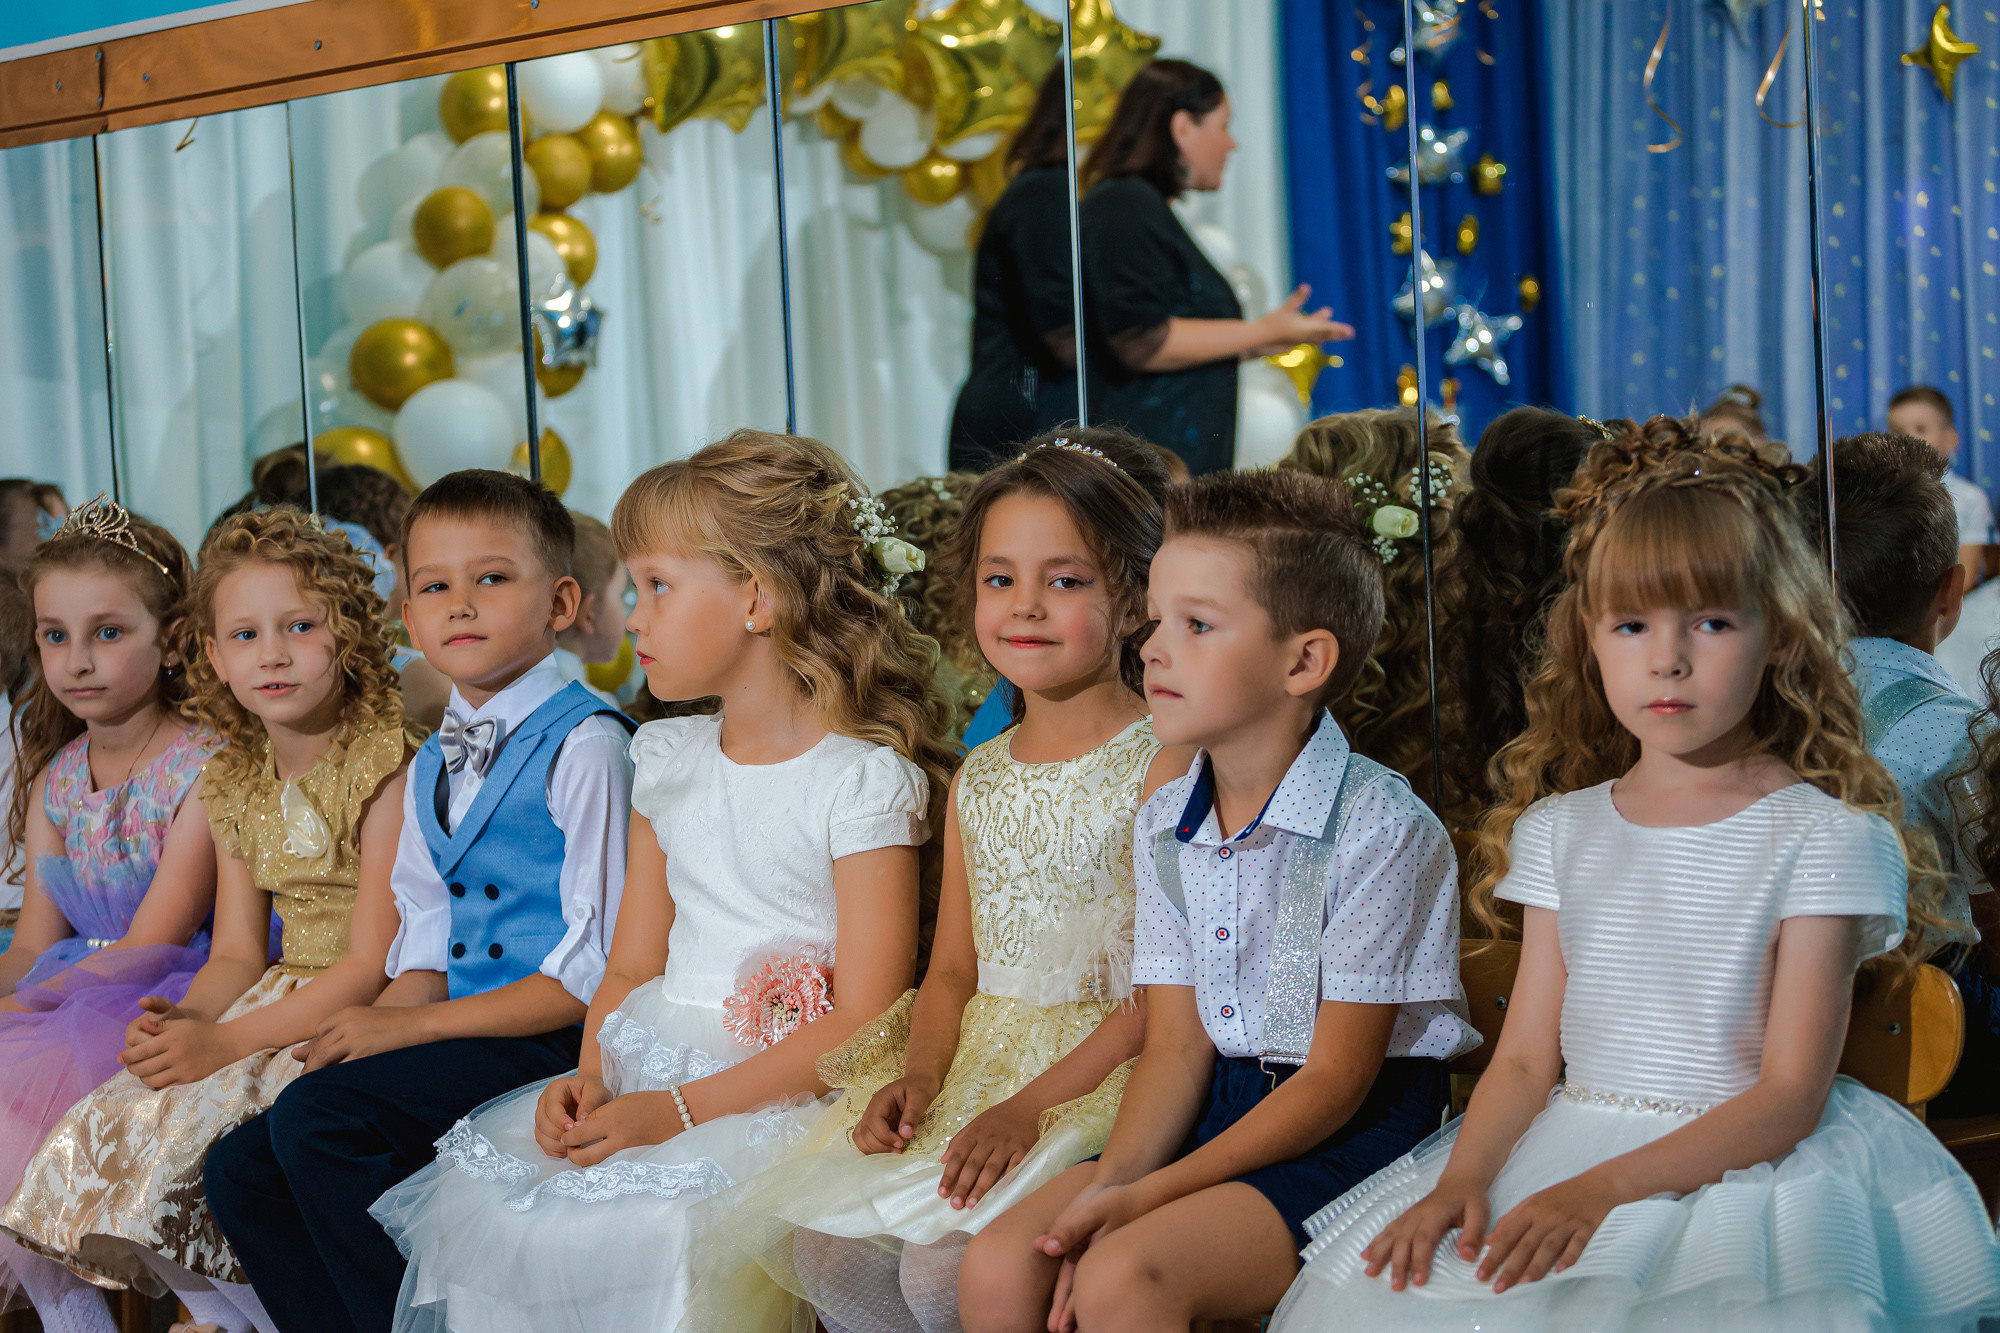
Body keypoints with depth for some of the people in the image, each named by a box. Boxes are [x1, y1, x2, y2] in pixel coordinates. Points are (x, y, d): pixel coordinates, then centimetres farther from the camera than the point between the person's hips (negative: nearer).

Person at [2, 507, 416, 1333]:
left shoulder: (383, 765, -13)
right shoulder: (235, 785, 11)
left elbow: (375, 963, -18)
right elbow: (237, 955, 11)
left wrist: (226, 1043, -22)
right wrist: (181, 1022, -12)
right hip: (280, 1002, 7)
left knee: (191, 1134, -23)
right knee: (102, 1128, -8)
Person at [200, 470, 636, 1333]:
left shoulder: (583, 745, -11)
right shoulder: (430, 769, 16)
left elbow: (599, 965, -16)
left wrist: (412, 1026, -15)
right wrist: (359, 1036, -2)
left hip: (553, 1040, -8)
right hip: (462, 1031, 8)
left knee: (315, 1117, -24)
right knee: (239, 1169, -3)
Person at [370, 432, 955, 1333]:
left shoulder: (865, 780, -9)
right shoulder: (668, 763, 14)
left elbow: (862, 1020, -14)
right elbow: (633, 967, 15)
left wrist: (681, 1110, -20)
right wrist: (591, 1077, -6)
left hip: (782, 1096, -6)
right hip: (650, 1073, 6)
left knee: (638, 1232, -28)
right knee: (476, 1203, -12)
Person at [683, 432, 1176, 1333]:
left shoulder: (1163, 766, -8)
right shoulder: (978, 780, 14)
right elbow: (952, 966, 14)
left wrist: (1029, 1107, -20)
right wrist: (919, 1076, -6)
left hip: (1101, 1073, -7)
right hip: (977, 1058, 7)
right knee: (823, 1243, -11)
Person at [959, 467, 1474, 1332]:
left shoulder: (1379, 829, -16)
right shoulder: (1163, 824, 7)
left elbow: (1336, 1079, -14)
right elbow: (1177, 1048, 5)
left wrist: (1153, 1195, -19)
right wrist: (1110, 1188, -14)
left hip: (1353, 1131, -6)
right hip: (1220, 1104, 7)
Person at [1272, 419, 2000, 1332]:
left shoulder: (1823, 837, -4)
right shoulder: (1562, 830, 12)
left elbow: (1791, 1094, -9)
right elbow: (1526, 1058, 8)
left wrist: (1600, 1191, -21)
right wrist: (1461, 1181, -12)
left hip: (1739, 1162, -4)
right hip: (1564, 1147, 4)